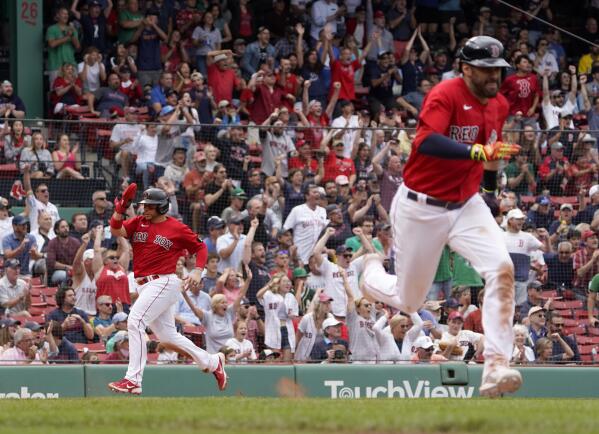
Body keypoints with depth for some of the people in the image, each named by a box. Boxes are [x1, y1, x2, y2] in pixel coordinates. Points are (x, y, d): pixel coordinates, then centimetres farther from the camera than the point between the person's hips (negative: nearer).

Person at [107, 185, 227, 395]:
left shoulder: (176, 228, -3)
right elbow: (116, 231, -6)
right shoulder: (138, 223, 9)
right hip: (144, 286, 7)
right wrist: (120, 209, -21)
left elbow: (200, 247, 6)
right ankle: (212, 362, 32)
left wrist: (198, 271, -8)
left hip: (164, 282, -7)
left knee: (135, 321, -22)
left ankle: (133, 380, -24)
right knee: (166, 334, 15)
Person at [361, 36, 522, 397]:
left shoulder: (499, 105, 6)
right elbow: (426, 142, -35)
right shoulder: (446, 95, -18)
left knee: (502, 269, -22)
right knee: (409, 301, 8)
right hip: (421, 209, -5)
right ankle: (372, 271, 45)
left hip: (467, 205, 5)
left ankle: (496, 366, -26)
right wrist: (479, 151, -44)